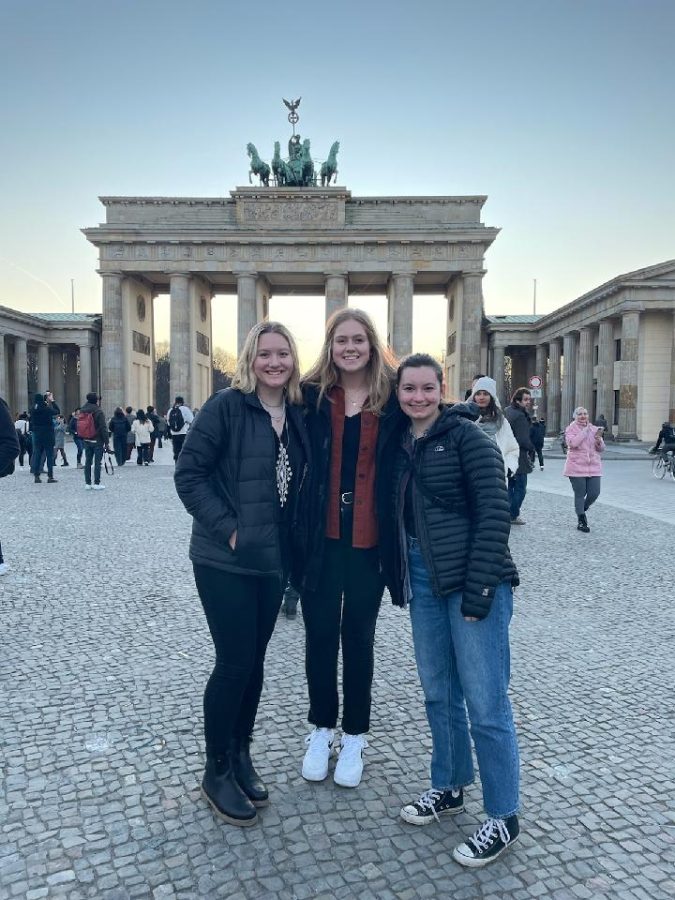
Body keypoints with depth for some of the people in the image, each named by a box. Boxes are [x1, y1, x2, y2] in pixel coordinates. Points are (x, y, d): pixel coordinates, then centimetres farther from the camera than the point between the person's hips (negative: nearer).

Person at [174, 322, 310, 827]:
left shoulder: (297, 414, 5)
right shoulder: (226, 406, -12)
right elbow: (189, 473, -13)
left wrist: (293, 541, 6)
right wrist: (226, 528, -17)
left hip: (273, 559, 5)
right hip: (225, 560, -5)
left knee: (254, 661, 15)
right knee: (235, 663, 1)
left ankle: (240, 757, 35)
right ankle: (217, 771, 23)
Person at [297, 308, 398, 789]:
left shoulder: (391, 397, -1)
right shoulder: (313, 395, 0)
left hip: (369, 538, 0)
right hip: (321, 535, 1)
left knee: (358, 636, 12)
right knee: (320, 634, 12)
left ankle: (355, 736, 31)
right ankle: (322, 728, 34)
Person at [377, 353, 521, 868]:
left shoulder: (467, 436, -8)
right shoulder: (397, 444, 10)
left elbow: (494, 512, -13)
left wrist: (479, 589, -17)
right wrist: (397, 579, 10)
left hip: (472, 580, -6)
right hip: (421, 580, 6)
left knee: (485, 703, 1)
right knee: (438, 693, 17)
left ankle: (504, 819, 20)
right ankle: (449, 788, 37)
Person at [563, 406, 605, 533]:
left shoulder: (594, 429, 12)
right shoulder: (570, 429, -1)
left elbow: (601, 448, 13)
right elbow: (572, 443, -19)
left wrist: (599, 441, -9)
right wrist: (584, 431, -15)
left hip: (593, 467, 4)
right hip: (576, 467, -4)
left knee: (594, 493, 0)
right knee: (580, 494, 0)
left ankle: (582, 509, 29)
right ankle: (581, 521, 12)